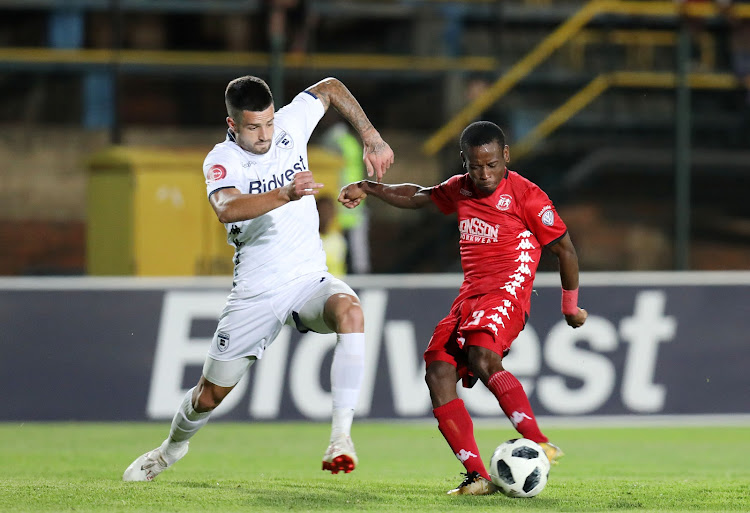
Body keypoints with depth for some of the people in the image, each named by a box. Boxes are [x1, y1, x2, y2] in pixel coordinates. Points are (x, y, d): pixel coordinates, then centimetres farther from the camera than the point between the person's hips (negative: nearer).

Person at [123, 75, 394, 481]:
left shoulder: (289, 125, -2)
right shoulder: (221, 161, -15)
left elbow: (329, 88, 18)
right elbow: (227, 209, -38)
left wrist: (371, 139, 11)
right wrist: (285, 194, -52)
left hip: (310, 280, 2)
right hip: (255, 292, -2)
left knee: (349, 311, -33)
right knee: (210, 394, 6)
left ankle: (341, 438, -35)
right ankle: (174, 447, 41)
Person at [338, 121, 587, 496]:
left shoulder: (526, 196, -5)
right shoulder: (460, 190, 14)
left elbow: (564, 249, 3)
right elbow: (416, 197, 34)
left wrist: (570, 306, 10)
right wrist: (368, 189, 23)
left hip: (507, 293, -7)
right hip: (469, 296, 7)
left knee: (482, 357, -34)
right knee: (438, 371, -12)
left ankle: (540, 444, -35)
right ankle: (478, 476, -15)